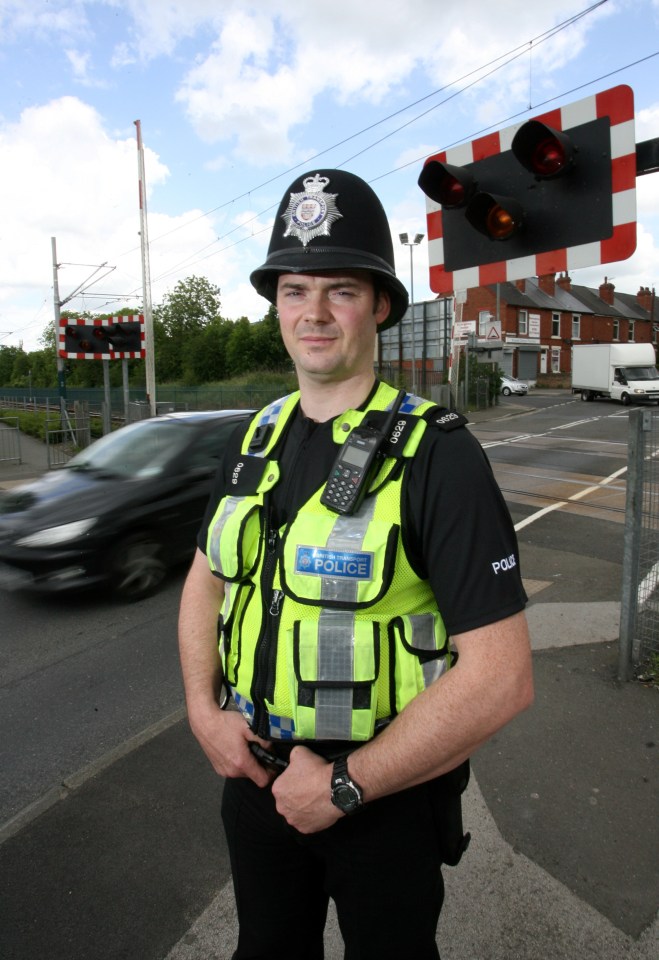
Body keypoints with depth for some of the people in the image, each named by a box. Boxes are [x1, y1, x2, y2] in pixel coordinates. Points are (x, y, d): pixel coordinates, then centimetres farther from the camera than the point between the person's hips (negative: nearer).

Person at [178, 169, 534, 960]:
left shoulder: (437, 455, -20)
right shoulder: (255, 441, -2)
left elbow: (501, 675, -23)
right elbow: (205, 581, 10)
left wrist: (346, 785, -18)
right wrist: (205, 711, -4)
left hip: (384, 797, -5)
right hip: (254, 774, 6)